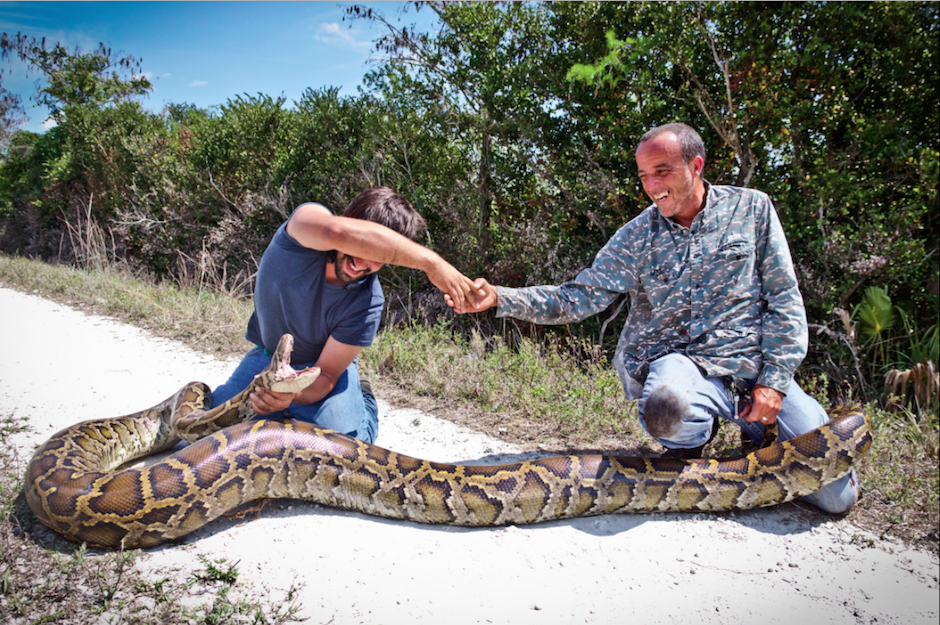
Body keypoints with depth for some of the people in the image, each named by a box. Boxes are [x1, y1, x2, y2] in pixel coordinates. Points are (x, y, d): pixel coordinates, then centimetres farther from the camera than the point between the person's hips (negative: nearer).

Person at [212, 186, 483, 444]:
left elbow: (326, 374, -22)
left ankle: (363, 401, 11)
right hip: (266, 356, 2)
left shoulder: (366, 303, -28)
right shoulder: (307, 220, -30)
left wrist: (295, 394, -46)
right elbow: (339, 232, -56)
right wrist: (430, 262, -57)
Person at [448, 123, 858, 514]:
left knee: (837, 494, -5)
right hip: (676, 359, -1)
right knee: (667, 408, -39)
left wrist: (775, 381, -7)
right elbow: (579, 298, -6)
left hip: (753, 365, 1)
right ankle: (690, 443, 0)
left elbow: (785, 300, 2)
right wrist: (499, 298, -19)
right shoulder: (636, 238, 0)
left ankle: (757, 435, 25)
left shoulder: (751, 209, 2)